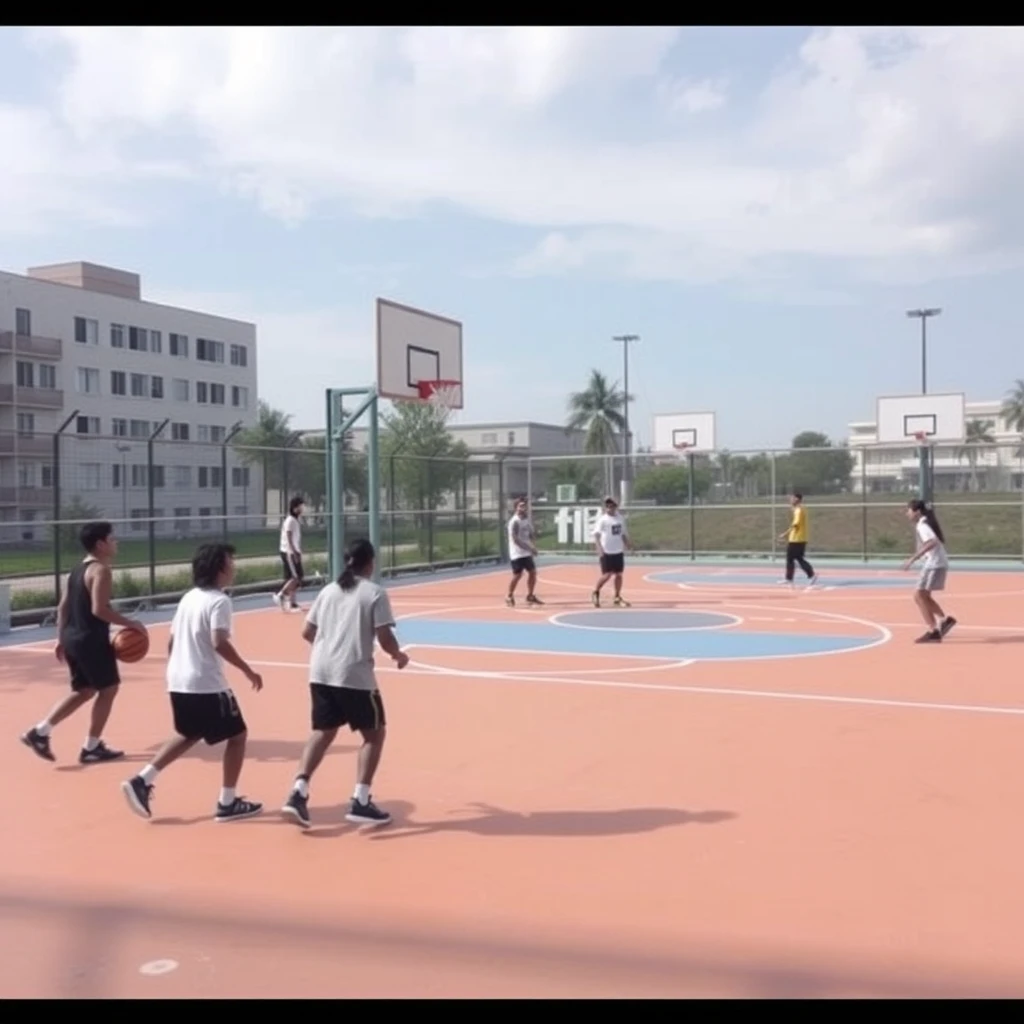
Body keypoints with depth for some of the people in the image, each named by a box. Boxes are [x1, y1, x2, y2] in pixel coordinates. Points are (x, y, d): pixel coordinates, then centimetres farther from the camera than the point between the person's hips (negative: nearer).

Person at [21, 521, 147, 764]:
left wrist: (61, 639, 19)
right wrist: (129, 623, -16)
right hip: (91, 641, -9)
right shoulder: (101, 570, -15)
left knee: (85, 691, 19)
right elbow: (99, 609, -24)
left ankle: (40, 732, 13)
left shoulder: (77, 569, 14)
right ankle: (91, 748, 9)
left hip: (72, 638, 9)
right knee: (108, 689, 4)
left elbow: (63, 606, 15)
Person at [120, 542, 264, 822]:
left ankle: (142, 781, 18)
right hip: (207, 685, -9)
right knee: (237, 735, 7)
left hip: (179, 681, 9)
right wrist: (248, 671, -18)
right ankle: (227, 803, 10)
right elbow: (219, 643, -26)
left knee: (188, 735, 27)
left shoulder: (189, 597, 12)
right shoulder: (219, 601, -14)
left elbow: (171, 642, 16)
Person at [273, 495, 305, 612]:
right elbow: (289, 538, -19)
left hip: (294, 552, 9)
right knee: (295, 577, -13)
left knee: (297, 578, 8)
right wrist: (294, 552, -24)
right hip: (289, 552, -9)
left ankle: (292, 602, 11)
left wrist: (298, 552, 16)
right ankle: (280, 595, -8)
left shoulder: (296, 520, 15)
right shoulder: (290, 520, -13)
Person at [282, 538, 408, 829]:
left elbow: (307, 633, 16)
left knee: (323, 732, 19)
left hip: (321, 672, 6)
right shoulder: (375, 593, -2)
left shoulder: (328, 591, 14)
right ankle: (360, 802, 5)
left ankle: (298, 793, 6)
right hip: (354, 675, -5)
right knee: (374, 732, 10)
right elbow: (385, 639, -9)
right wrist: (399, 655, 12)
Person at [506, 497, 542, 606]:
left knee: (533, 572, 8)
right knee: (517, 575, -6)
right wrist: (529, 547, -22)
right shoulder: (514, 521, -16)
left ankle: (530, 596, 21)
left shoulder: (527, 519, 9)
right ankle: (509, 596, 12)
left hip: (527, 552, 8)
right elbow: (515, 539, -21)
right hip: (517, 553, -8)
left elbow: (531, 535, 18)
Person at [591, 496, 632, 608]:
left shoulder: (620, 518, 10)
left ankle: (618, 598, 18)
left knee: (619, 574, 8)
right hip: (606, 552, -6)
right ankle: (595, 593, 16)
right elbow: (596, 534, -12)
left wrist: (628, 544, 11)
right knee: (607, 574, -7)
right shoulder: (602, 519, -7)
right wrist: (599, 548, -23)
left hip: (618, 551, 6)